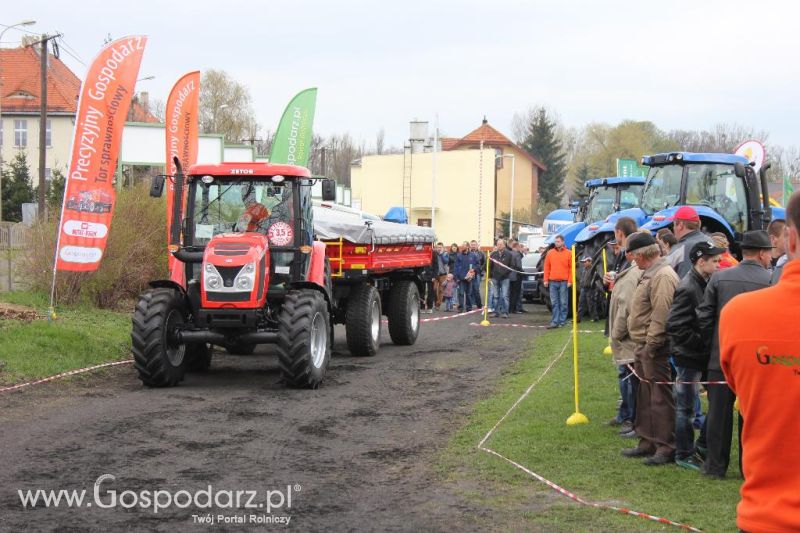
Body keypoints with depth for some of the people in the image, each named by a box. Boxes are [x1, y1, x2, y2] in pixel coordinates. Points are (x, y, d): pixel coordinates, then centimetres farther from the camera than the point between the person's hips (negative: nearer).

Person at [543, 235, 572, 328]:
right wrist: (546, 280, 5)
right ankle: (555, 321, 3)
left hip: (563, 282, -2)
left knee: (563, 302, 2)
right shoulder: (550, 253, 9)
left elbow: (571, 268, 1)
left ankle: (562, 321, 8)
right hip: (552, 282, 2)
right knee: (554, 303, 1)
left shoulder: (568, 253, 3)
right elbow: (546, 267, 10)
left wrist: (570, 281, -6)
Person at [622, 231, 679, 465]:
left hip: (655, 349, -11)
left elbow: (661, 316, -23)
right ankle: (648, 442, 27)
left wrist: (650, 346, -22)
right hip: (644, 346, 11)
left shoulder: (662, 276, -17)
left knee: (660, 398, -6)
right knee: (645, 397, 17)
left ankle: (666, 447, -1)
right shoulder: (650, 274, 18)